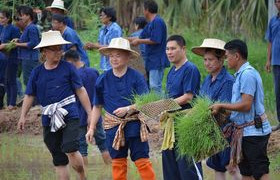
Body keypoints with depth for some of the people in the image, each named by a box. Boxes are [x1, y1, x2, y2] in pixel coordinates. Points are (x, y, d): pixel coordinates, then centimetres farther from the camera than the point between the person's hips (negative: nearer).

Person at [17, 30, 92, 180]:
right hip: (49, 120, 4)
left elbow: (81, 91, 4)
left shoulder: (68, 68, 0)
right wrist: (23, 116, 1)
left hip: (69, 116, -3)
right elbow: (29, 96, 12)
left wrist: (90, 114, 2)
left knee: (70, 150, -19)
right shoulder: (37, 72, 7)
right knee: (59, 159, 8)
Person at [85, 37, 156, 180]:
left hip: (134, 125, -3)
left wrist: (128, 109, -24)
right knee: (118, 162, 9)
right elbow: (97, 106, 10)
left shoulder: (136, 77, -6)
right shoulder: (103, 79, 3)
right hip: (113, 125, 3)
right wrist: (91, 128, 7)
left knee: (142, 160, -2)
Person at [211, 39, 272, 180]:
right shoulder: (241, 74, 15)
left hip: (253, 131, -10)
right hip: (244, 132, 10)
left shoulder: (247, 74, -17)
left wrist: (221, 106, -14)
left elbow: (246, 105, -23)